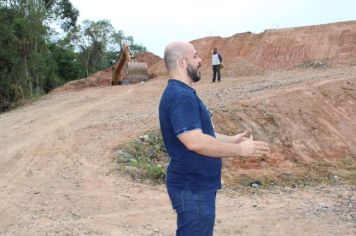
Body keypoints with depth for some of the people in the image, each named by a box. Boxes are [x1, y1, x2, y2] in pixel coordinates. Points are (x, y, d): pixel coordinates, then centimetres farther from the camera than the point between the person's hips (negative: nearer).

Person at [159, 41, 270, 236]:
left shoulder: (182, 93, 13)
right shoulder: (180, 96, -22)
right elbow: (195, 141, -31)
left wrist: (231, 140, 18)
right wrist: (240, 150, -23)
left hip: (196, 185, 11)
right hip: (193, 189, -11)